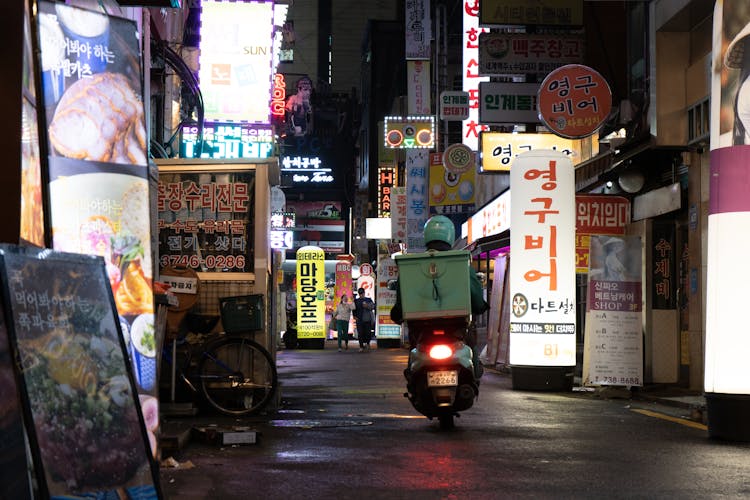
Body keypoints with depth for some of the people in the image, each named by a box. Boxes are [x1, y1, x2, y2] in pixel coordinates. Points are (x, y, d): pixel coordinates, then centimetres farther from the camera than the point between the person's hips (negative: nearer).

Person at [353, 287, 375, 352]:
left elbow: (373, 307, 3)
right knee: (360, 334, -5)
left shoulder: (369, 300, 12)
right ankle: (361, 347, -1)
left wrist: (367, 306, -16)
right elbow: (354, 309, 14)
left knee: (368, 332, -2)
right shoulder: (356, 301, 14)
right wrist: (354, 316, -2)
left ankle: (367, 343, 22)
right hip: (359, 320, 0)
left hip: (368, 319, 0)